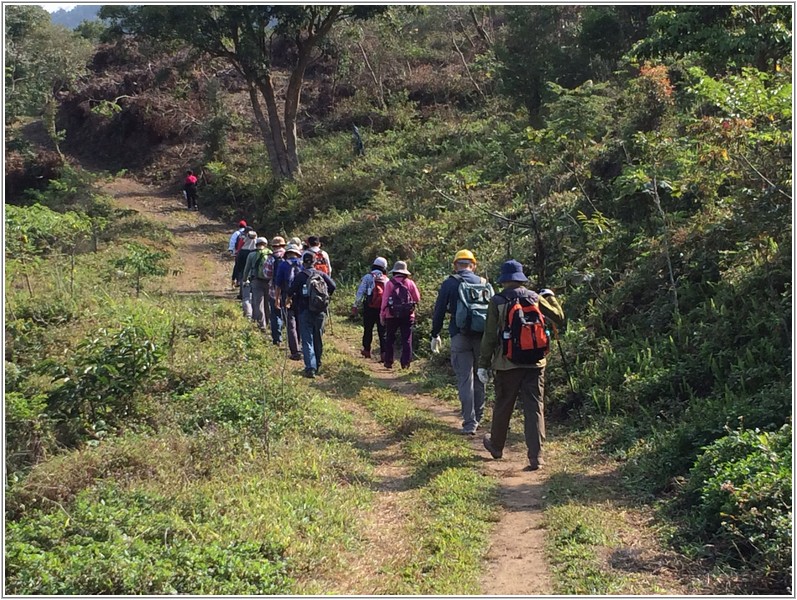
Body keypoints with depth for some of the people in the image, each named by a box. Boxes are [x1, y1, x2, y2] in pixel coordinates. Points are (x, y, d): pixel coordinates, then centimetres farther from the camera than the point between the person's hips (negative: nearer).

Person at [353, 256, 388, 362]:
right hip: (383, 309, 2)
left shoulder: (367, 277, 0)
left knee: (368, 329, 14)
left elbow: (360, 293, -5)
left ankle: (366, 350, 25)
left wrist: (355, 306, 0)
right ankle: (384, 353, -9)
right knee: (382, 332, 2)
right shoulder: (387, 280, 9)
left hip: (370, 308, -1)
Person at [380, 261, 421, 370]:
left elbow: (385, 300, -6)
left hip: (392, 316, -1)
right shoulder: (410, 283, 0)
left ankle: (388, 362, 14)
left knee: (389, 339, 12)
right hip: (407, 316, 1)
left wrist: (382, 315, 0)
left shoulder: (390, 283, -5)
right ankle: (405, 362, 3)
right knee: (406, 339, 6)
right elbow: (417, 298, 5)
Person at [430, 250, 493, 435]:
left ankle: (469, 423, -5)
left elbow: (439, 311, 1)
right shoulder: (485, 284, 9)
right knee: (479, 378, 16)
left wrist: (435, 335, 11)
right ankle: (478, 418, 25)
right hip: (483, 338, 4)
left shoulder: (450, 284, -1)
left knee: (465, 380, -2)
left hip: (461, 337, -3)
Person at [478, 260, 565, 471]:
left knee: (503, 407, 15)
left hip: (508, 364, -1)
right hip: (535, 363, 1)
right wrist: (550, 296, 25)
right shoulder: (536, 298, 1)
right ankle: (536, 457, -4)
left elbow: (490, 335, -6)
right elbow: (559, 318, 9)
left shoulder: (497, 302, -6)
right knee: (534, 409, 2)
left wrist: (483, 364, -1)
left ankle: (496, 446, 35)